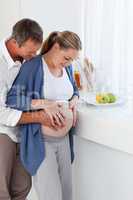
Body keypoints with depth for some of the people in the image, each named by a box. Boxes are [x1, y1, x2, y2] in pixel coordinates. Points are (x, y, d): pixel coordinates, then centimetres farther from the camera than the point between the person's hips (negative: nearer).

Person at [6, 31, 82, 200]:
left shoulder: (67, 67, 6)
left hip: (64, 139, 6)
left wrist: (74, 100, 2)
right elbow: (12, 99, -15)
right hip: (41, 141, -6)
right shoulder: (33, 66, -12)